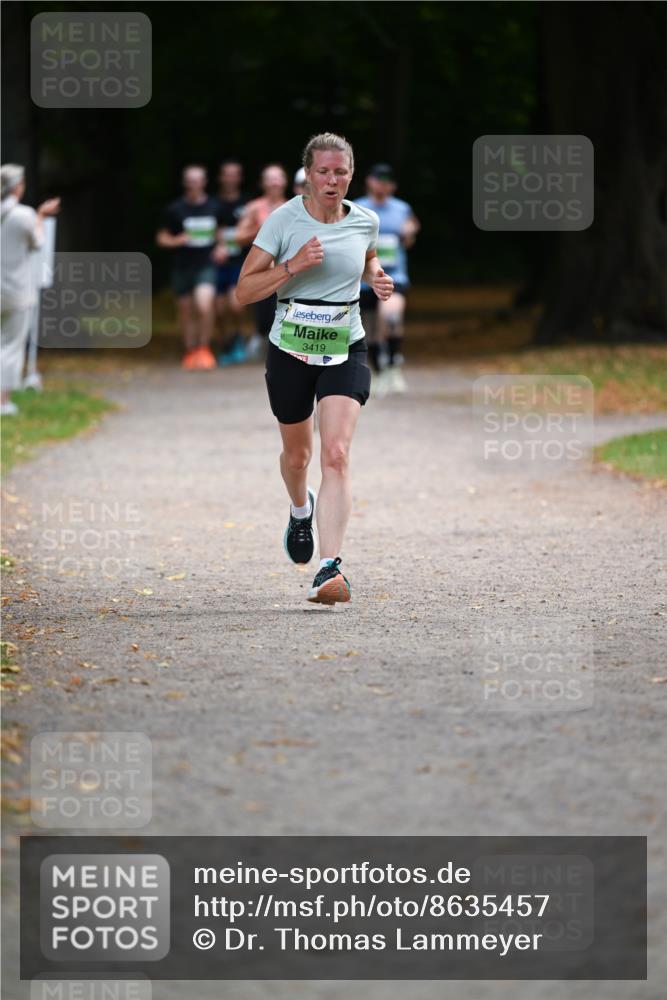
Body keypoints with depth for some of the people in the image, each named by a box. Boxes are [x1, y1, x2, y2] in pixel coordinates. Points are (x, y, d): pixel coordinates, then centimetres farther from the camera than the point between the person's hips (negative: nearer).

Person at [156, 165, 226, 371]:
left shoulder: (214, 207, 5)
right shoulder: (174, 209, -2)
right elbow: (162, 238, 4)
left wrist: (221, 247, 5)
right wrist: (177, 240, -15)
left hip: (206, 264, -1)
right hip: (182, 266, 1)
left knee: (205, 304, -21)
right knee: (186, 310, 8)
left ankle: (204, 349, -5)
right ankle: (190, 351, 26)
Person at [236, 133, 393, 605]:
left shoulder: (365, 221, 0)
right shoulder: (284, 220, -9)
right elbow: (245, 290, -10)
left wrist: (376, 278, 2)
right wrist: (293, 266, -23)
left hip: (345, 351, 0)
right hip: (291, 350, 0)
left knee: (336, 454, -18)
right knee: (297, 453, 18)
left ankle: (330, 568, -26)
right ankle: (301, 509, 54)